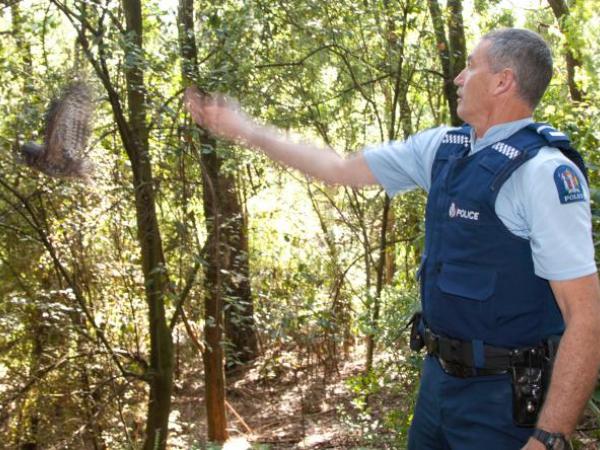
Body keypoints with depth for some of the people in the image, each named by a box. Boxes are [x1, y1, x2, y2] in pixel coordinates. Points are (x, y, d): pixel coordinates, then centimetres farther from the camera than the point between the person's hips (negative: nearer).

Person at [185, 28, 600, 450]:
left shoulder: (546, 172, -19)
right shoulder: (441, 147, 4)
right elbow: (340, 169, 12)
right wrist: (245, 129, 15)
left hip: (503, 397, -7)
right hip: (439, 376, 7)